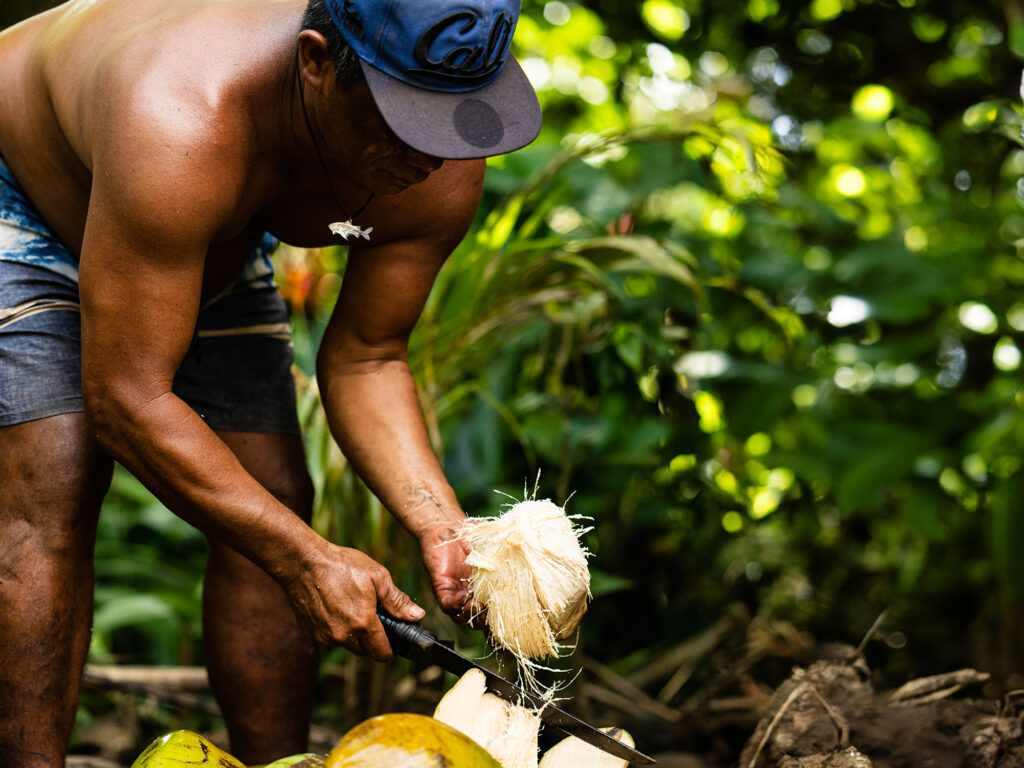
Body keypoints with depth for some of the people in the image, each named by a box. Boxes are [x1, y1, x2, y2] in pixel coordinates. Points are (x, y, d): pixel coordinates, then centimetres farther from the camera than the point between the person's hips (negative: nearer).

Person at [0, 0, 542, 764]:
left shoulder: (445, 172, -28)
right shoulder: (181, 128, -46)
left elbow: (365, 359, -14)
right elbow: (125, 398, -39)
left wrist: (445, 531, -29)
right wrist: (304, 558, -36)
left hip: (214, 241, 5)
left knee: (272, 499, -4)